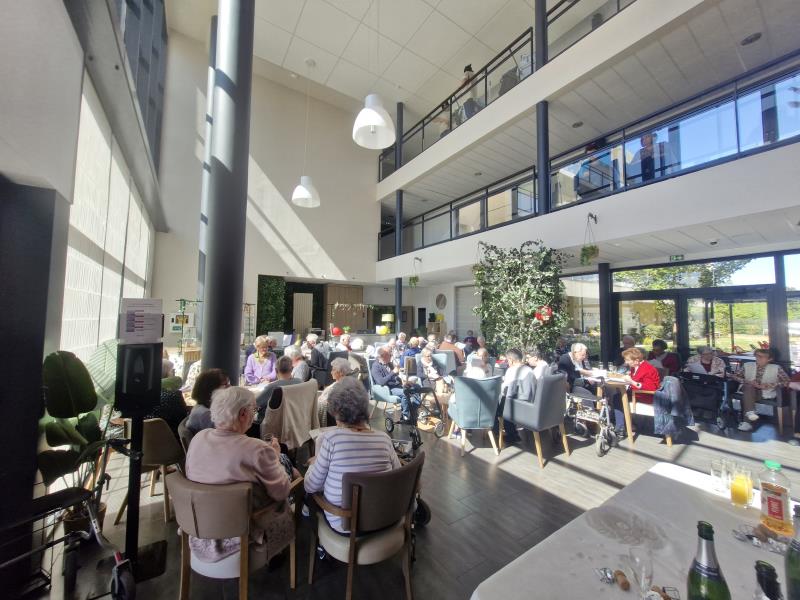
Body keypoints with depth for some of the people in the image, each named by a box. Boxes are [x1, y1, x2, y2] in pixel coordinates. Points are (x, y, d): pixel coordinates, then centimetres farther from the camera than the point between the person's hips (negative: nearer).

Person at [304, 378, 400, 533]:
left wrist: (314, 464, 10)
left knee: (312, 494, 21)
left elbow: (311, 487, -10)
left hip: (344, 524, -3)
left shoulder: (330, 438, -22)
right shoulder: (384, 439, -12)